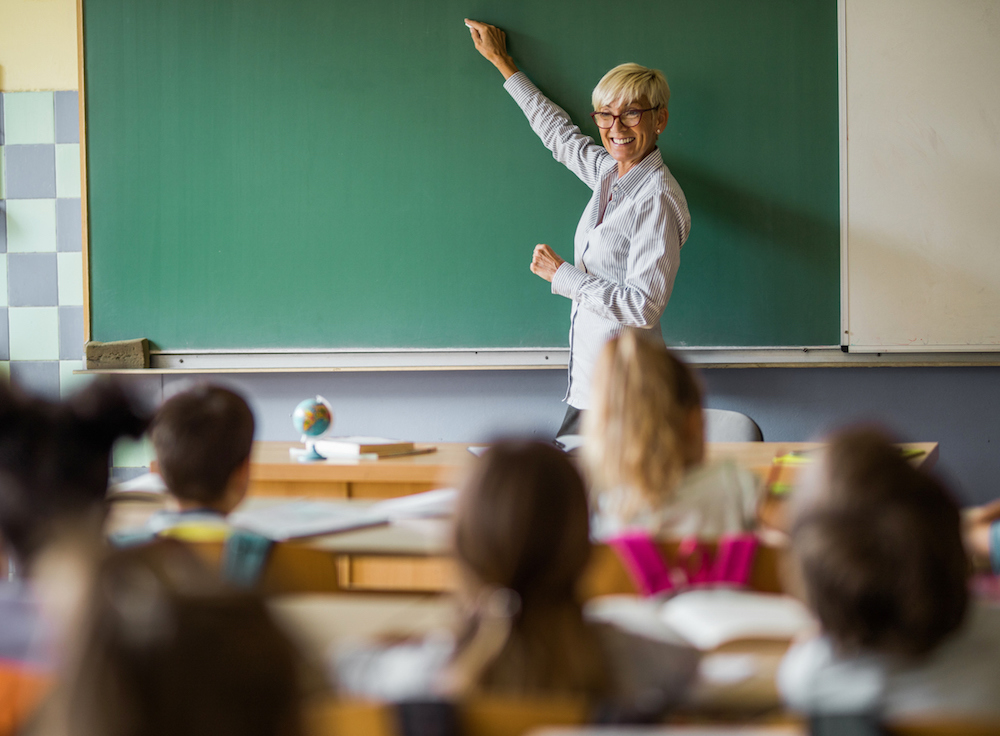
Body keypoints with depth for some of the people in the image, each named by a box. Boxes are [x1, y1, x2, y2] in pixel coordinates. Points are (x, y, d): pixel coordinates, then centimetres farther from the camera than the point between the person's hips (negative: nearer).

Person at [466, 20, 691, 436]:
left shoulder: (658, 199, -16)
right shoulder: (609, 173, 10)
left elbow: (643, 307, -21)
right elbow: (560, 134, 30)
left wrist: (563, 275, -14)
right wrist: (501, 62, 38)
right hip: (592, 377, 8)